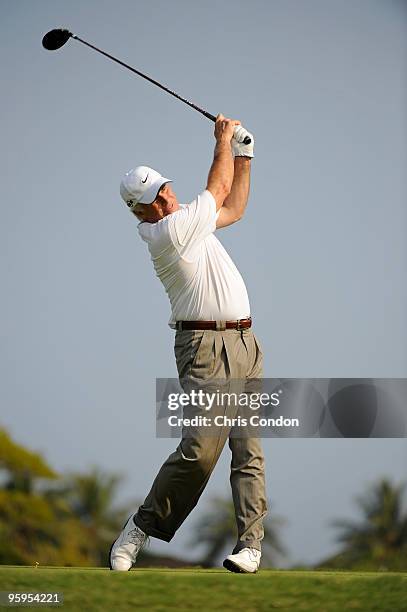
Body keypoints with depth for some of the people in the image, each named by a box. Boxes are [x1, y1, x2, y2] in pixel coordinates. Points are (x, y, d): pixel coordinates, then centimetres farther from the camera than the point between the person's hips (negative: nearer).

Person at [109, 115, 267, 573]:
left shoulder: (186, 223, 15)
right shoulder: (168, 232, -12)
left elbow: (233, 208, 33)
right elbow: (219, 189, 1)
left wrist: (243, 155, 24)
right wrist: (223, 139, 16)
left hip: (245, 344, 8)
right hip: (204, 344, -8)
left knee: (248, 448, -2)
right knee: (200, 449, -16)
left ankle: (250, 543, -5)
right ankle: (140, 529, -3)